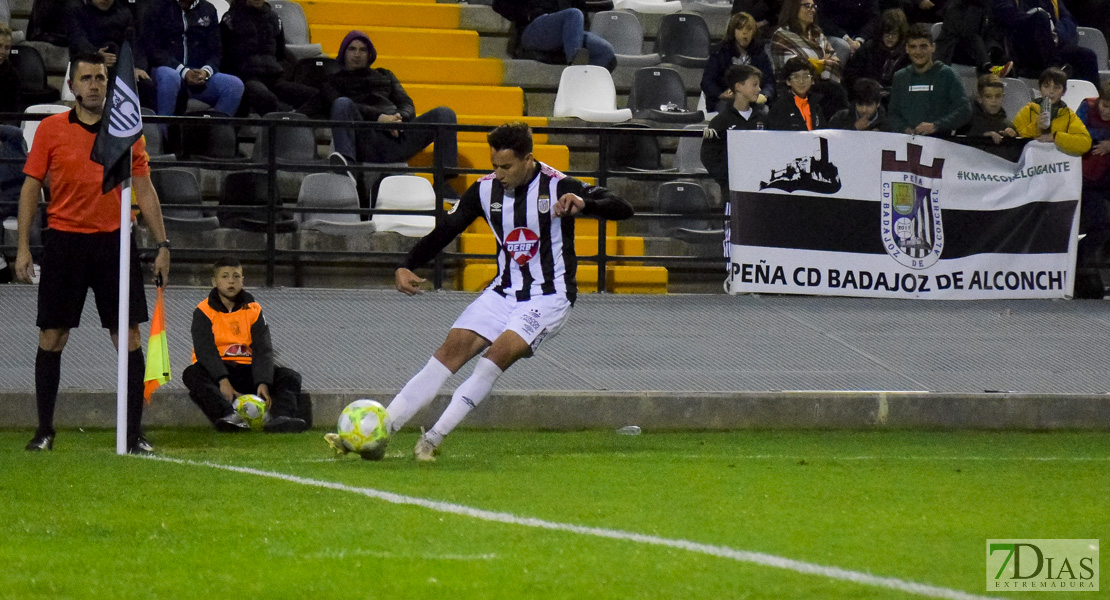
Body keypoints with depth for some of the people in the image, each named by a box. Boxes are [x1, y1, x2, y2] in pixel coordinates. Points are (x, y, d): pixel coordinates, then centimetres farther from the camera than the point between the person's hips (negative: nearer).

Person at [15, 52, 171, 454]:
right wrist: (23, 247, -2)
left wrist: (162, 244, 3)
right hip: (64, 242, 0)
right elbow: (31, 188, 5)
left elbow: (144, 190, 8)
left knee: (129, 339, -3)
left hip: (114, 241, 1)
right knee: (51, 338, 2)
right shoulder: (51, 129, 3)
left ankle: (134, 434, 1)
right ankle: (44, 430, 12)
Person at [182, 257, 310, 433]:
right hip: (215, 371, -3)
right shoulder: (204, 311, -2)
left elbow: (263, 350, -5)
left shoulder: (253, 311, 6)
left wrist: (263, 383, -24)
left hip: (246, 371, 3)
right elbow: (205, 350, -16)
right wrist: (223, 381, -33)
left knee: (290, 377, -17)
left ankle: (280, 418, -47)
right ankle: (229, 417, -57)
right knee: (192, 374, -36)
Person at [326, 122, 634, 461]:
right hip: (504, 291, 5)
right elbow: (446, 229, 7)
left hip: (549, 296, -5)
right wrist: (407, 267, -6)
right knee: (452, 349, -9)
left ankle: (433, 439, -24)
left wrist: (583, 204, -39)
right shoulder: (485, 190, -2)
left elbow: (622, 210, -19)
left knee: (499, 353, -25)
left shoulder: (558, 187, -15)